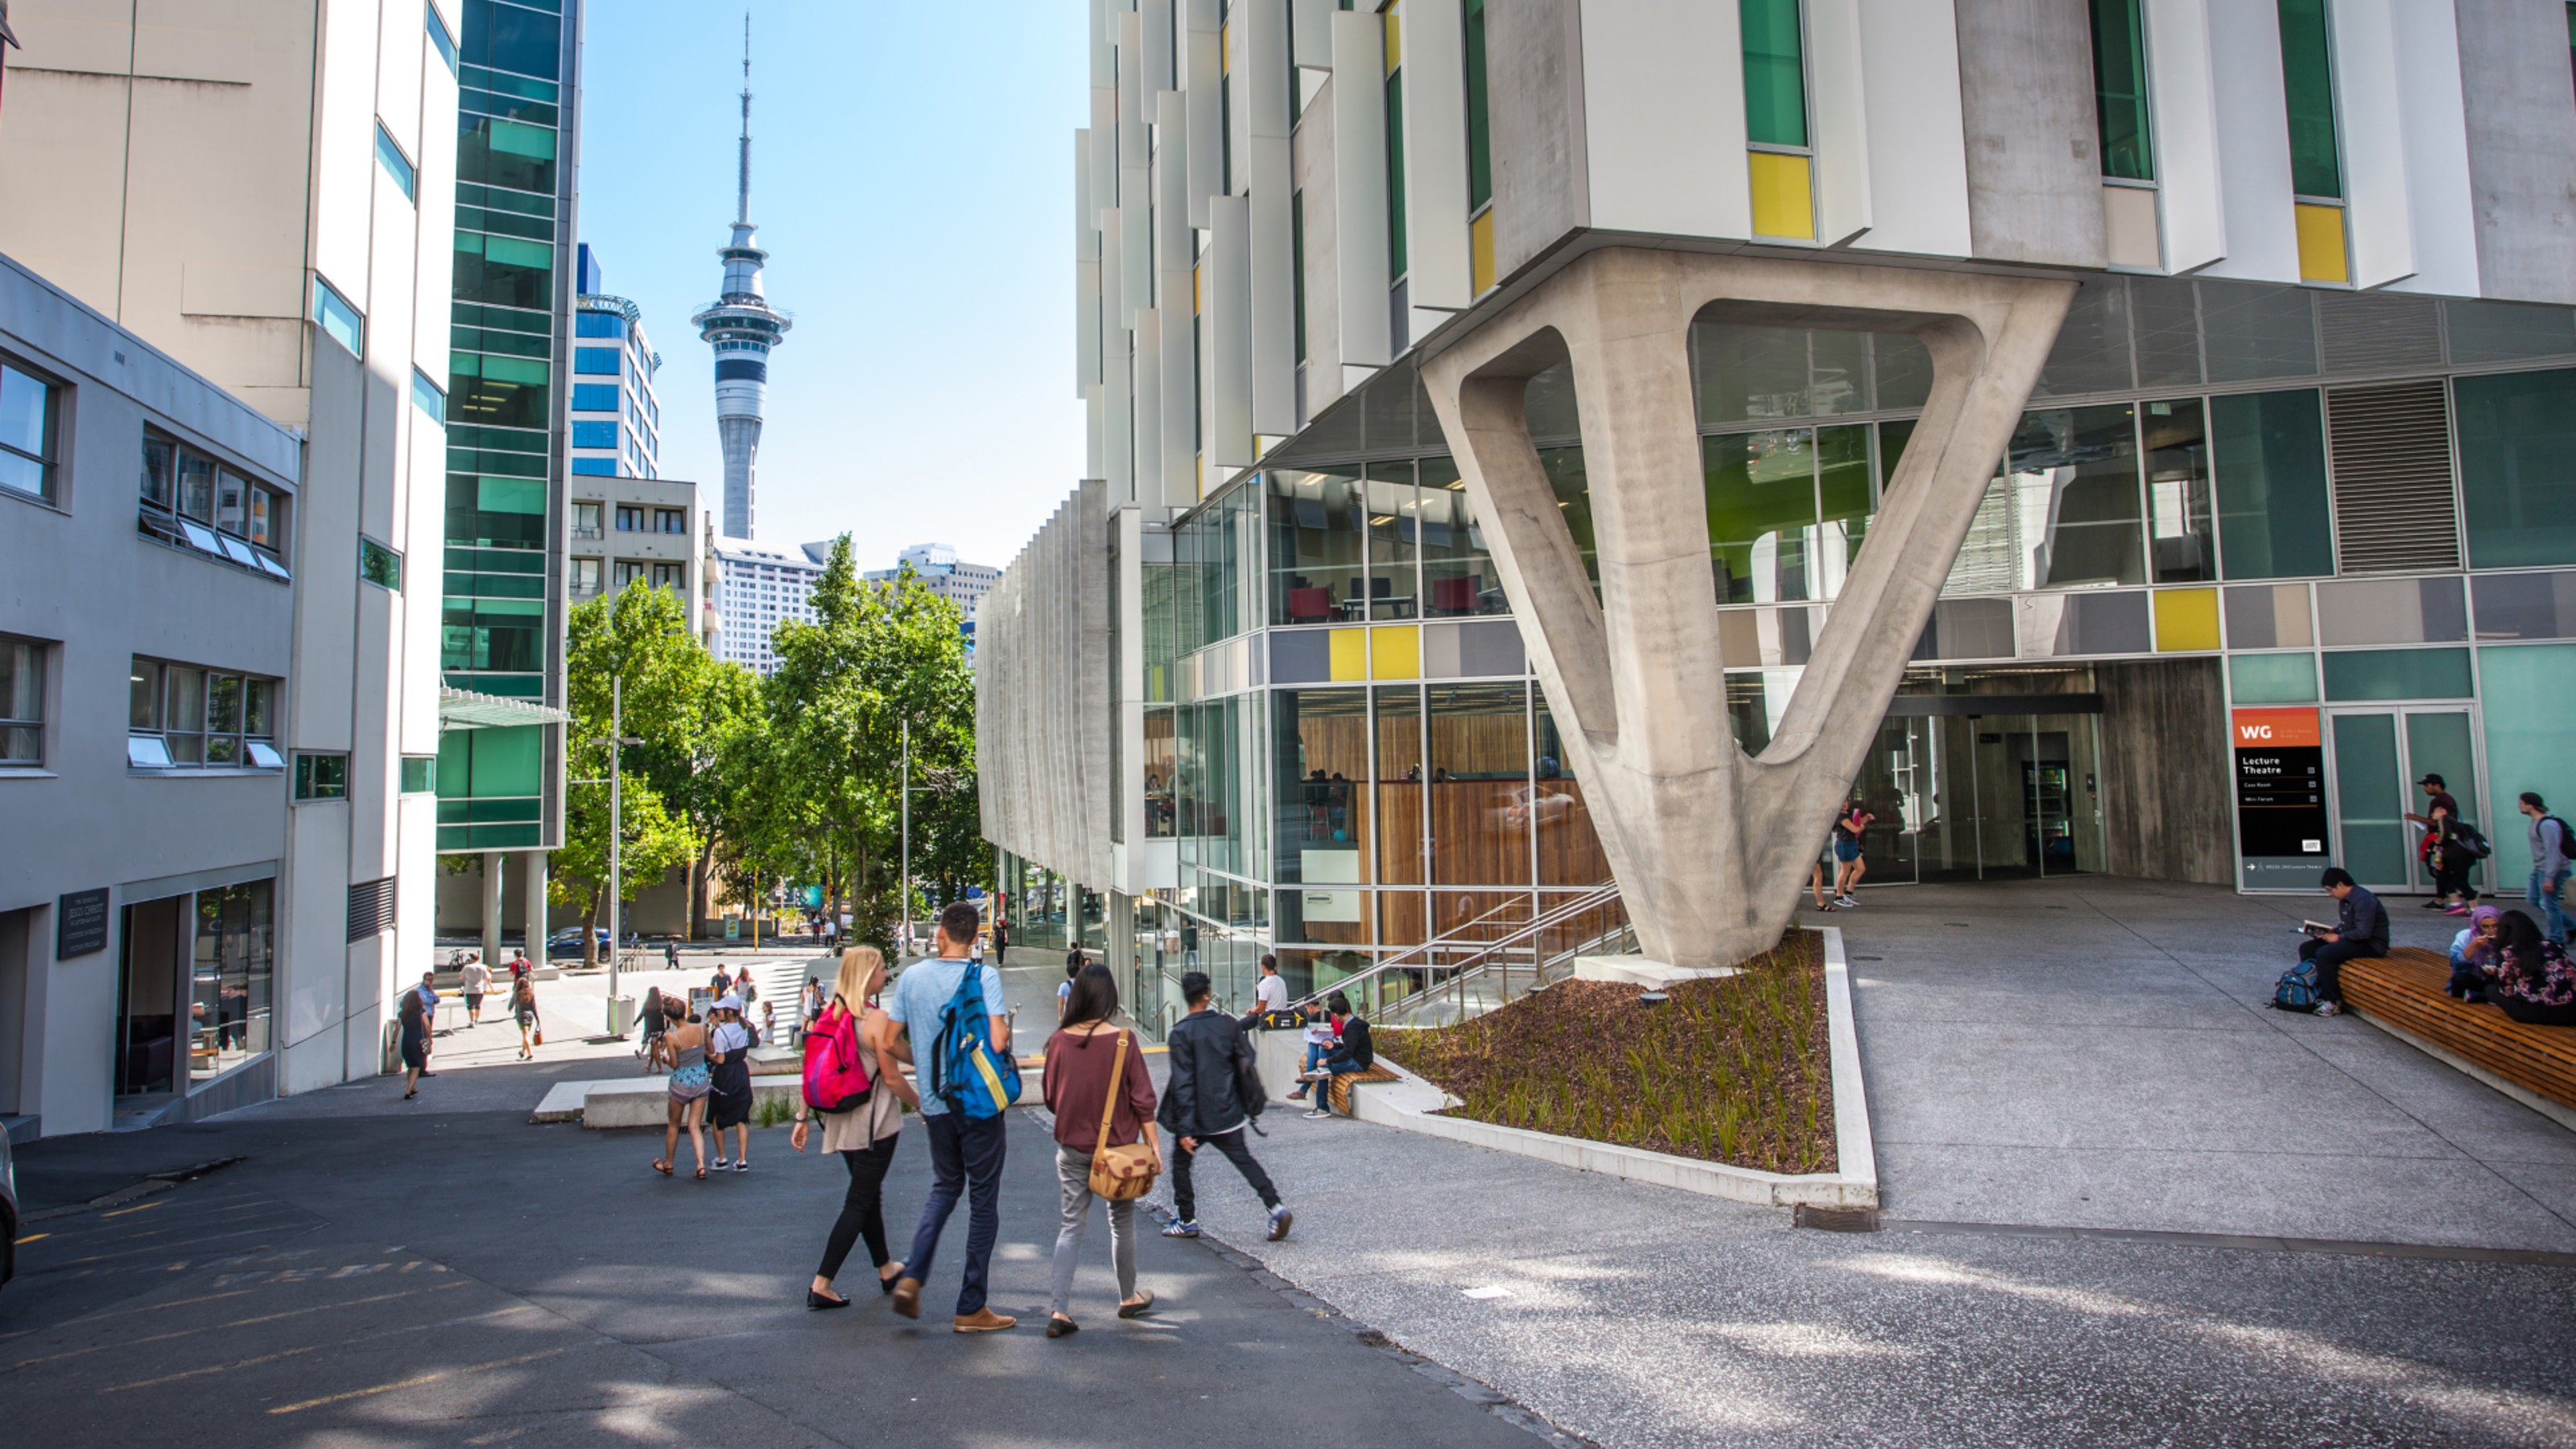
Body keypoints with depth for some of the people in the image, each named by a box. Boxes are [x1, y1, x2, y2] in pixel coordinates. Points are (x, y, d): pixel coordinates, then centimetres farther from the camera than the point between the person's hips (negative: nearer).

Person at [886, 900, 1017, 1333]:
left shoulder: (912, 977, 1)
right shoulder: (984, 976, -12)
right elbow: (997, 1043, -22)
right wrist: (1007, 1026, 0)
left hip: (934, 1103, 5)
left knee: (945, 1187, 24)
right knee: (983, 1200, 6)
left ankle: (911, 1277, 9)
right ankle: (971, 1309, 11)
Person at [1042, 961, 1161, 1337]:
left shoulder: (1059, 1040, -8)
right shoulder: (1123, 1040, -14)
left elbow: (1051, 1097, 4)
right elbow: (1142, 1098, -10)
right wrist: (1153, 1145, -2)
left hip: (1071, 1148, 2)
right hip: (1117, 1146, -2)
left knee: (1071, 1224, 9)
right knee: (1122, 1222, 15)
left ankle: (1059, 1310, 1)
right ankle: (1129, 1298, 30)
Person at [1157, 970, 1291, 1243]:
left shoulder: (1180, 1033, -13)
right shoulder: (1229, 1024, -1)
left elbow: (1182, 1084, -16)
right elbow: (1247, 1063, 3)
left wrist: (1184, 1129, -15)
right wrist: (1249, 1105, 18)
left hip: (1197, 1117, -3)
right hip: (1229, 1113, 4)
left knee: (1181, 1163, 17)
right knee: (1244, 1160, 12)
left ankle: (1187, 1221, 23)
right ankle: (1276, 1207, -2)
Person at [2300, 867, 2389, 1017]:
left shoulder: (2363, 900, -22)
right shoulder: (2345, 899, 9)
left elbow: (2363, 932, -28)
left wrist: (2338, 937, -17)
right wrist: (2330, 932, 2)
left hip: (2371, 944, -10)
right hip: (2352, 939, 10)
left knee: (2324, 954, -28)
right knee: (2306, 948, 3)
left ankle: (2334, 1003, -19)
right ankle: (2316, 992, 8)